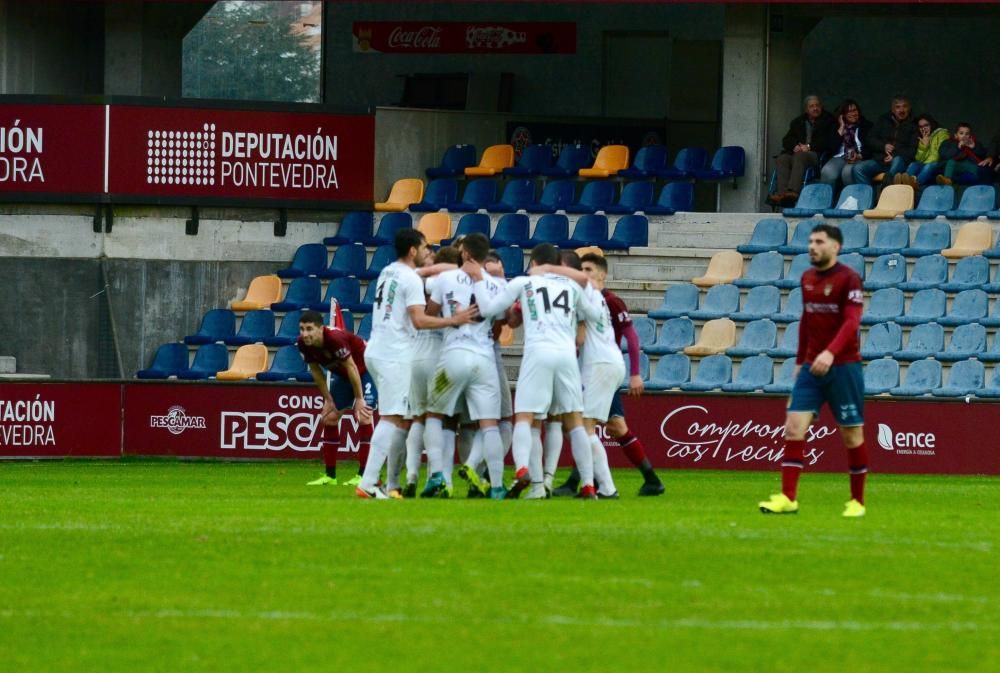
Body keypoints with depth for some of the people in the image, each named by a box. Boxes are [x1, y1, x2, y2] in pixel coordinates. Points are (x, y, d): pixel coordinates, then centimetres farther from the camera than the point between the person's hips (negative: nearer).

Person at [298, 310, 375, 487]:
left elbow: (351, 368, -28)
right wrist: (328, 400, 2)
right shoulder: (303, 344, -15)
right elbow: (316, 371, 0)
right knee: (328, 418, 3)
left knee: (363, 416, -21)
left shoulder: (335, 339, -36)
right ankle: (330, 476, 10)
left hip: (366, 371, -8)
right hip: (343, 375, 8)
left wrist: (359, 399, -22)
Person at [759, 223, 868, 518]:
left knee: (852, 434, 3)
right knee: (793, 427, -6)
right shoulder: (807, 278, 11)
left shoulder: (848, 278, -9)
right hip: (812, 367, 6)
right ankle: (788, 498, -8)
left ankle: (857, 501, 14)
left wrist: (830, 353, -32)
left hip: (843, 366, -6)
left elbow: (851, 321, -19)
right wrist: (800, 361, 19)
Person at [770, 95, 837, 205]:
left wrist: (810, 147, -12)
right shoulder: (797, 122, 23)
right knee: (783, 158, -26)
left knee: (800, 156, -36)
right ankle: (781, 193, -41)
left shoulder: (829, 121, 9)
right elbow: (786, 141, 16)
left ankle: (793, 191, -50)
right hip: (797, 153, 5)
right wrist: (794, 146, -8)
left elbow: (830, 142, -3)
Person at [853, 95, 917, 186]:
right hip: (878, 160, 2)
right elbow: (870, 139, 15)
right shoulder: (882, 121, 20)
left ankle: (889, 178, -66)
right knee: (858, 168, -26)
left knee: (898, 160, -38)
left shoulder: (912, 126, 14)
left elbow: (912, 150, 5)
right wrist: (883, 146, -5)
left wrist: (894, 156, -12)